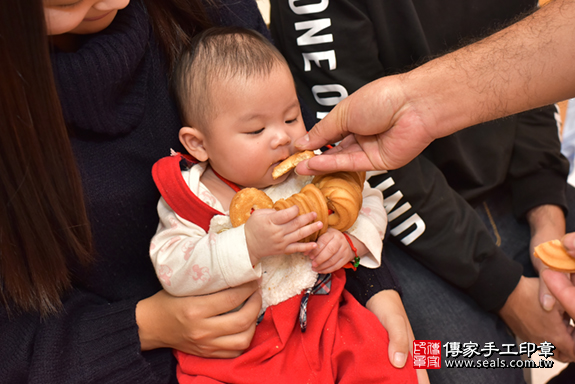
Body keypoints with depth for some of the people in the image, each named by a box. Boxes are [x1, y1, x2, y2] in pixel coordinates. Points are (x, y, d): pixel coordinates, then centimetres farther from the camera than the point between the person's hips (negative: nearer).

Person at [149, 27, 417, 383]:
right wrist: (248, 244, -29)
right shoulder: (190, 194, -8)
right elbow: (172, 272, -18)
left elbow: (367, 200, 13)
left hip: (322, 320, 2)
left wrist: (349, 239, -8)